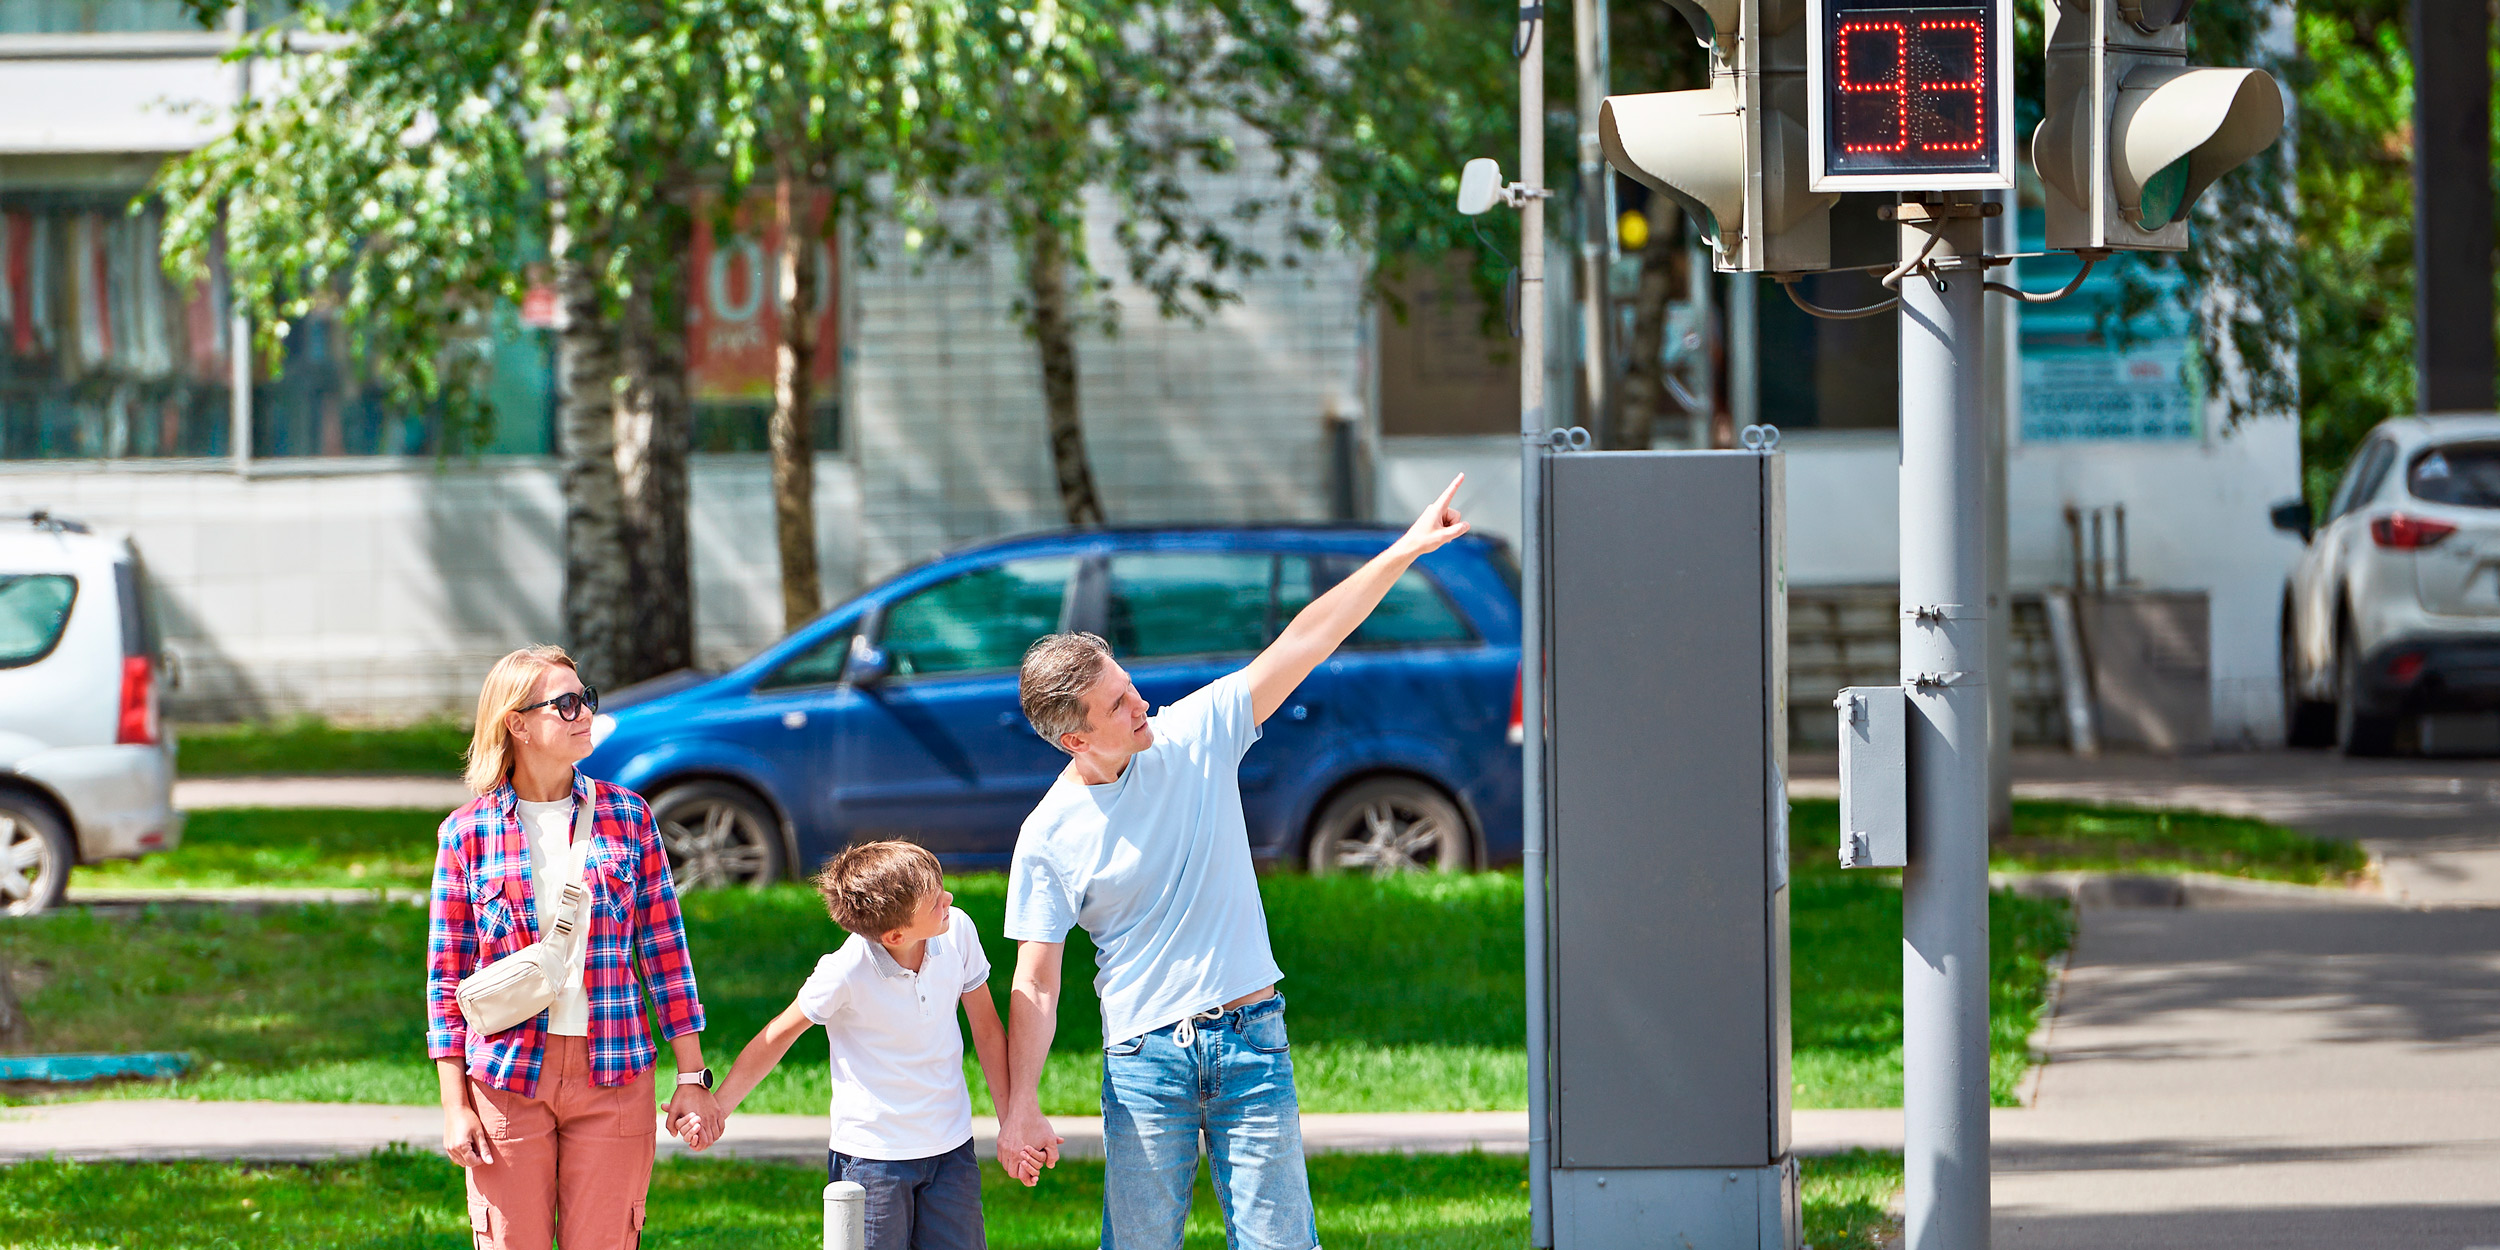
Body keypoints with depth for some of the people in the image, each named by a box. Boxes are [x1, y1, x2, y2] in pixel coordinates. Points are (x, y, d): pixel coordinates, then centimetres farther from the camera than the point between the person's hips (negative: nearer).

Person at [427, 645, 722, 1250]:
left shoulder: (627, 816, 6)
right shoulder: (467, 832, 1)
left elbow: (665, 950, 7)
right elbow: (447, 974, 4)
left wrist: (692, 1076, 3)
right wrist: (455, 1105, -1)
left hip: (612, 1075, 1)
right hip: (508, 1078, -1)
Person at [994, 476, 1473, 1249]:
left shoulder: (1195, 736, 0)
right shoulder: (1048, 837, -6)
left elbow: (1304, 643, -2)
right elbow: (1034, 987, -5)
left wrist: (1405, 551, -6)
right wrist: (1018, 1109, -14)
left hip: (1252, 1040, 2)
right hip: (1143, 1060, -2)